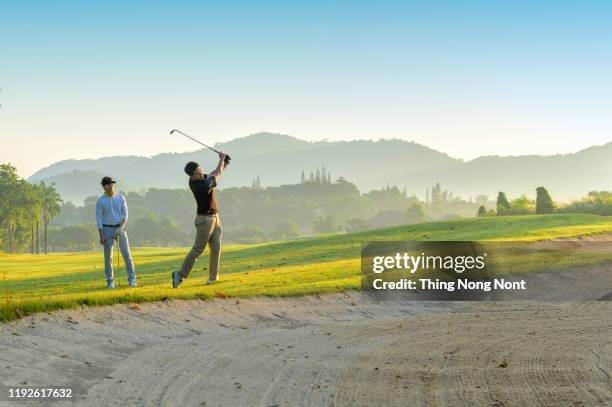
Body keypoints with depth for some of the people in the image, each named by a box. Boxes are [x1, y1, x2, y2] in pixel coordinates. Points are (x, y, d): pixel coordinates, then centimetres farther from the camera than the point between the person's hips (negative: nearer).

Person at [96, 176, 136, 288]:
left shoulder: (120, 197, 2)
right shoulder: (100, 201, -3)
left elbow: (125, 214, -1)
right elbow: (99, 219, -4)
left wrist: (121, 227, -17)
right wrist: (101, 236, -10)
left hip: (120, 228, 1)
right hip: (107, 229, -1)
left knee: (126, 254, -3)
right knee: (108, 256, 1)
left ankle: (132, 279, 0)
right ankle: (110, 281, 8)